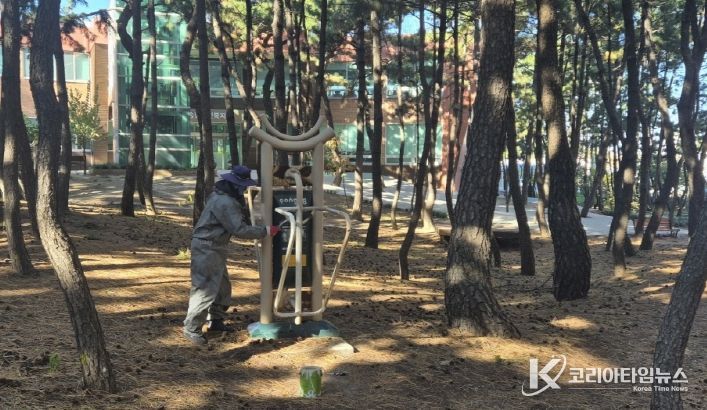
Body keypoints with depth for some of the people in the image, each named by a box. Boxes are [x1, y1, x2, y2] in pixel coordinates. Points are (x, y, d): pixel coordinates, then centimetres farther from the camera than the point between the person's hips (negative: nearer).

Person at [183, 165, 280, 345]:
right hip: (206, 248, -11)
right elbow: (240, 230, -27)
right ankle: (192, 328, -1)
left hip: (215, 247, 11)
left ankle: (215, 321, 30)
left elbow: (242, 218, 13)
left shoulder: (227, 196, 9)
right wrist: (265, 231, -21)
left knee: (223, 286, 18)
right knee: (205, 288, -9)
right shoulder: (224, 203, -25)